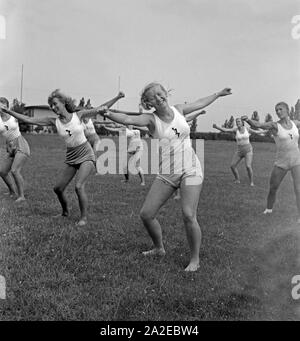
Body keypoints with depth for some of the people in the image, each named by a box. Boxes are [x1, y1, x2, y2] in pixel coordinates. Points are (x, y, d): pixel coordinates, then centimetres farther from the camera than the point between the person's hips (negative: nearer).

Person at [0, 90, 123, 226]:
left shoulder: (78, 115, -8)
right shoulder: (54, 121, -3)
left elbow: (101, 108, -4)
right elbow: (28, 119, -5)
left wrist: (117, 97, -11)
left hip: (86, 156, -4)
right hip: (71, 158, 4)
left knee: (79, 186, -21)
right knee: (58, 188, 6)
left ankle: (84, 217, -5)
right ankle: (65, 212, 32)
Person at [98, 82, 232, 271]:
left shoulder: (178, 110, 3)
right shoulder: (151, 119, -5)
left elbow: (200, 103, 23)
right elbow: (128, 119, -25)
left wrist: (219, 94, 35)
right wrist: (108, 113, -43)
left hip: (190, 170, -1)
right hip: (166, 174, 1)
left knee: (189, 216, -13)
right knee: (146, 214, 0)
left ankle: (195, 259, 6)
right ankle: (159, 248, 27)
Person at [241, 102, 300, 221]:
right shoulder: (274, 125, -9)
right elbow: (257, 124, -27)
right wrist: (247, 119, -48)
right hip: (281, 163, -1)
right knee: (272, 189, 10)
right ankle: (269, 209, 37)